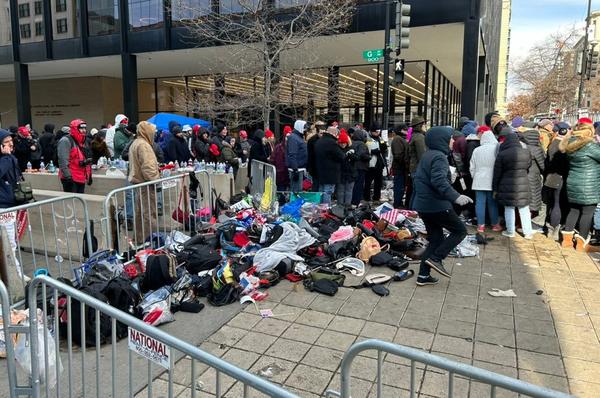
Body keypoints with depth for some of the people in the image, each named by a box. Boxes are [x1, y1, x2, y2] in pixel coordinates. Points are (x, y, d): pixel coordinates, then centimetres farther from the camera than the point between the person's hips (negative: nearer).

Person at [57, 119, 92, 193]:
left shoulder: (82, 142, 18)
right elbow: (63, 160, -20)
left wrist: (89, 175, 26)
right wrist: (67, 176, -24)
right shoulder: (65, 141, -11)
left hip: (81, 179, 9)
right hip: (70, 179, -9)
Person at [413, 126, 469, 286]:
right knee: (460, 230, 6)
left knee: (435, 239, 14)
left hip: (423, 205, 9)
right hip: (437, 205, -9)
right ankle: (436, 258, -2)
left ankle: (423, 275, 13)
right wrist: (455, 197, -36)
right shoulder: (439, 157, -14)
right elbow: (439, 181, -29)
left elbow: (418, 178, 24)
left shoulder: (427, 155, 16)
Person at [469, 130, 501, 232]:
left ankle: (481, 225, 7)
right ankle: (495, 224, 18)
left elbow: (472, 167, 6)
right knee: (492, 203, 9)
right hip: (492, 181, -1)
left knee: (480, 202, 4)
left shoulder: (476, 150, 0)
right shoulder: (496, 149, -7)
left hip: (479, 181, 1)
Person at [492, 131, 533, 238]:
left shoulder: (502, 154, -10)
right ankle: (528, 232, 19)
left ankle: (510, 232, 16)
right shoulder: (526, 152, -1)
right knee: (524, 209, 11)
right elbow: (528, 166, 14)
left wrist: (495, 188, 3)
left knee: (509, 209, 7)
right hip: (523, 184, 3)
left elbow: (497, 173, -5)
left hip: (508, 186, -3)